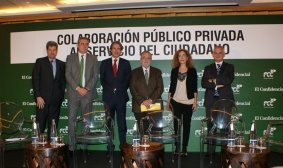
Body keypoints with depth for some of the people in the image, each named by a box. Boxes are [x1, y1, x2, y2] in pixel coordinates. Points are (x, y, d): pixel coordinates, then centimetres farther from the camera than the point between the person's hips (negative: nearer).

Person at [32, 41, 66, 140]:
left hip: (56, 99, 3)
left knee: (53, 123, 6)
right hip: (42, 98, -3)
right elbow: (35, 80, -2)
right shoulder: (40, 62, 4)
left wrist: (61, 96, 2)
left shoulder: (61, 64, 12)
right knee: (40, 124, -1)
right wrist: (38, 96, -10)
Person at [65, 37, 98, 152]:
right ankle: (71, 146, 9)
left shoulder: (93, 58, 10)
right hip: (73, 92, 0)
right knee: (71, 119, 1)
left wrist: (87, 88, -10)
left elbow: (95, 75, 3)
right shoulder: (70, 58, 9)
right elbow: (68, 75, 0)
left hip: (88, 92, 0)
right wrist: (77, 88, -11)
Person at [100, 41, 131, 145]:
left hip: (121, 96, 0)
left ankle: (123, 144, 6)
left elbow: (128, 79, 8)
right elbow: (102, 79, 10)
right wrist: (110, 89, -1)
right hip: (108, 96, 1)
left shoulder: (126, 63, 9)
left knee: (121, 122, 1)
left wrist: (120, 89, -2)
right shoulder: (104, 63, 11)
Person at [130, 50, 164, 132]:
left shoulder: (157, 72, 11)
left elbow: (160, 88, 2)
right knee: (143, 131, 1)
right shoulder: (134, 72, 8)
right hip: (139, 106, -1)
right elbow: (132, 89, -1)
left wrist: (151, 99, -11)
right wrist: (142, 101, -12)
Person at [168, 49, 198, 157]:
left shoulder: (192, 70, 3)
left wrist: (195, 101, -3)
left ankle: (184, 149, 12)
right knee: (176, 125, 2)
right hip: (175, 102, 1)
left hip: (188, 102, -1)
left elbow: (195, 87, 2)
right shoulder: (174, 71, 8)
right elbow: (171, 86, 9)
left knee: (186, 125, 4)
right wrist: (168, 101, 5)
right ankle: (177, 147, 13)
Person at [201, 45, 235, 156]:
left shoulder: (229, 67, 11)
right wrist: (216, 85, -12)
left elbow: (229, 80, -9)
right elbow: (203, 84, 1)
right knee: (211, 126, 2)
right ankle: (210, 150, 9)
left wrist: (214, 80, -6)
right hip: (211, 101, 1)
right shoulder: (208, 68, 15)